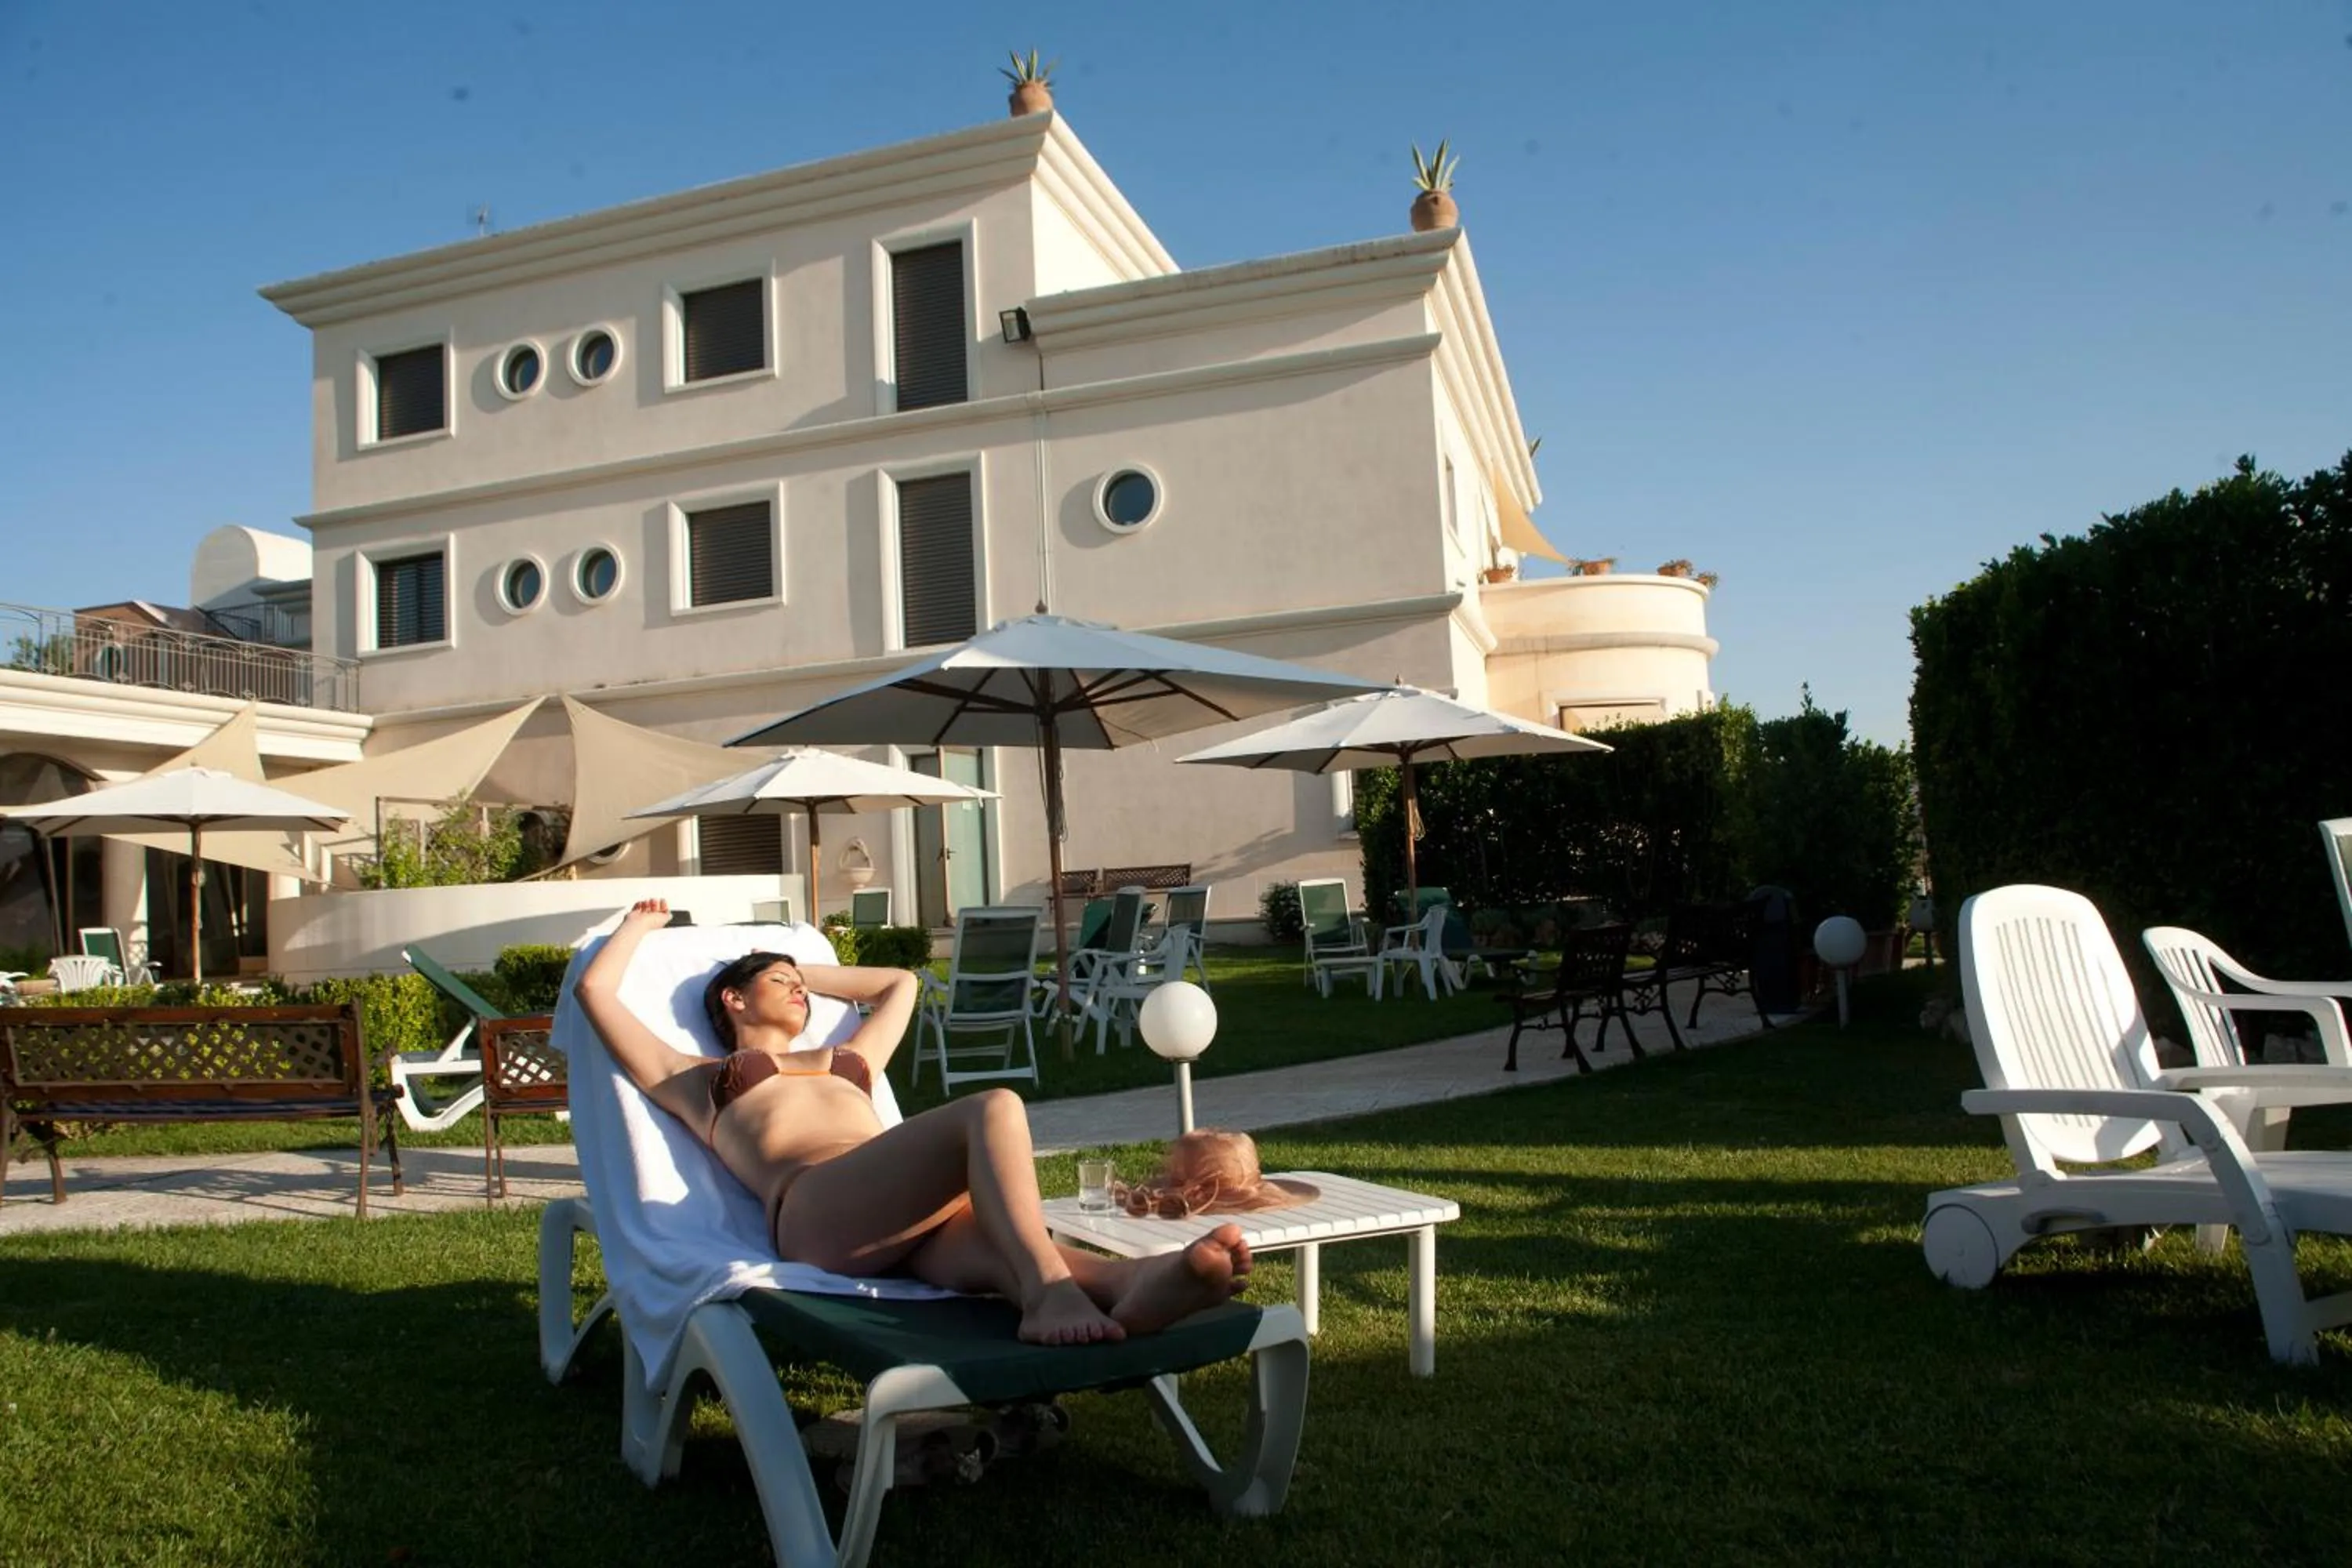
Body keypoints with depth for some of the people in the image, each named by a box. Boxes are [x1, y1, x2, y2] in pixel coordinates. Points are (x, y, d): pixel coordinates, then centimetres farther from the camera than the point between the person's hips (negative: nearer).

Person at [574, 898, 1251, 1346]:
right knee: (995, 1108, -31)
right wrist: (641, 924, 44)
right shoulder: (695, 1082, 30)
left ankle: (1146, 1280, -66)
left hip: (922, 1218, 5)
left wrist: (802, 970, 60)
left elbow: (900, 983, 58)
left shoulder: (848, 1063, 42)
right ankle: (1049, 1291, -53)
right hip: (817, 1211, -4)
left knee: (1003, 1246, -34)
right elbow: (595, 988, 26)